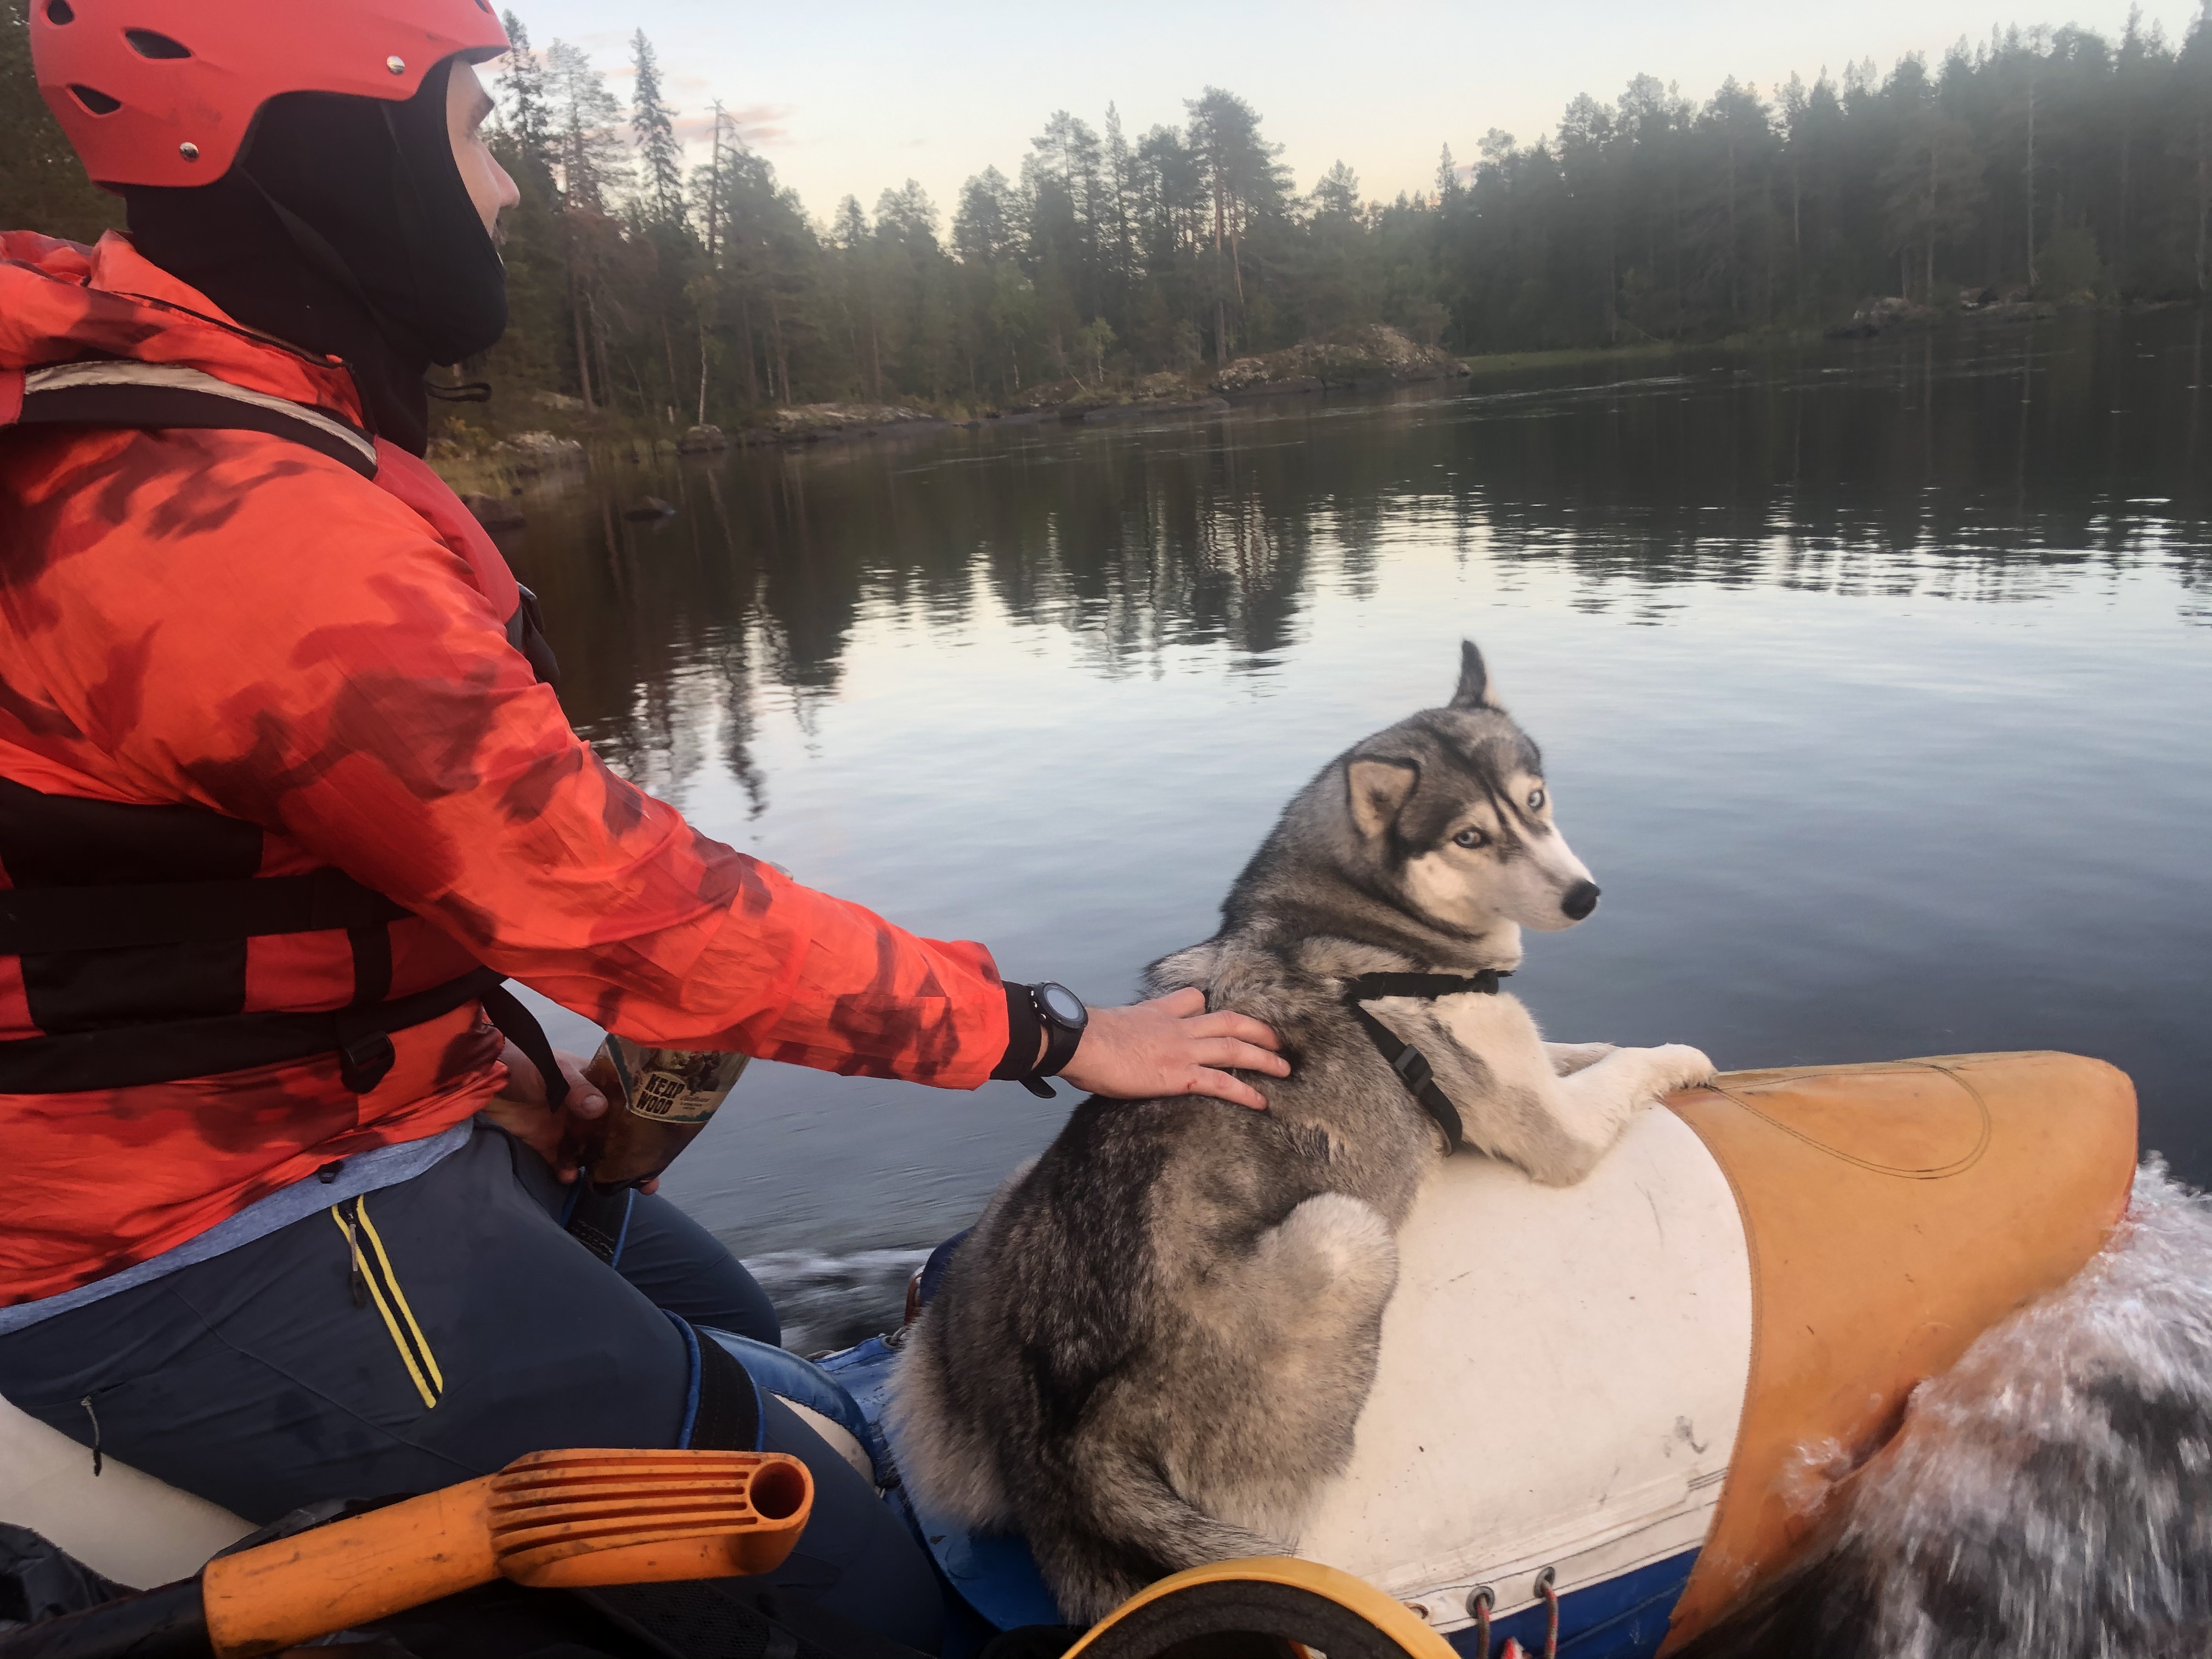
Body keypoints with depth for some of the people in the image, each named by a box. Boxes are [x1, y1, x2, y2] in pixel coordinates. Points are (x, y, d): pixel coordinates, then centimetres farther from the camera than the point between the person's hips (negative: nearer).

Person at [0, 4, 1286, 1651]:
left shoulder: (137, 400, 7)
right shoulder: (246, 529, -28)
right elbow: (619, 893, -28)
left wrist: (477, 1046, 8)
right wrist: (1051, 1034, -18)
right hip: (232, 1267, -10)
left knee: (750, 1348, 23)